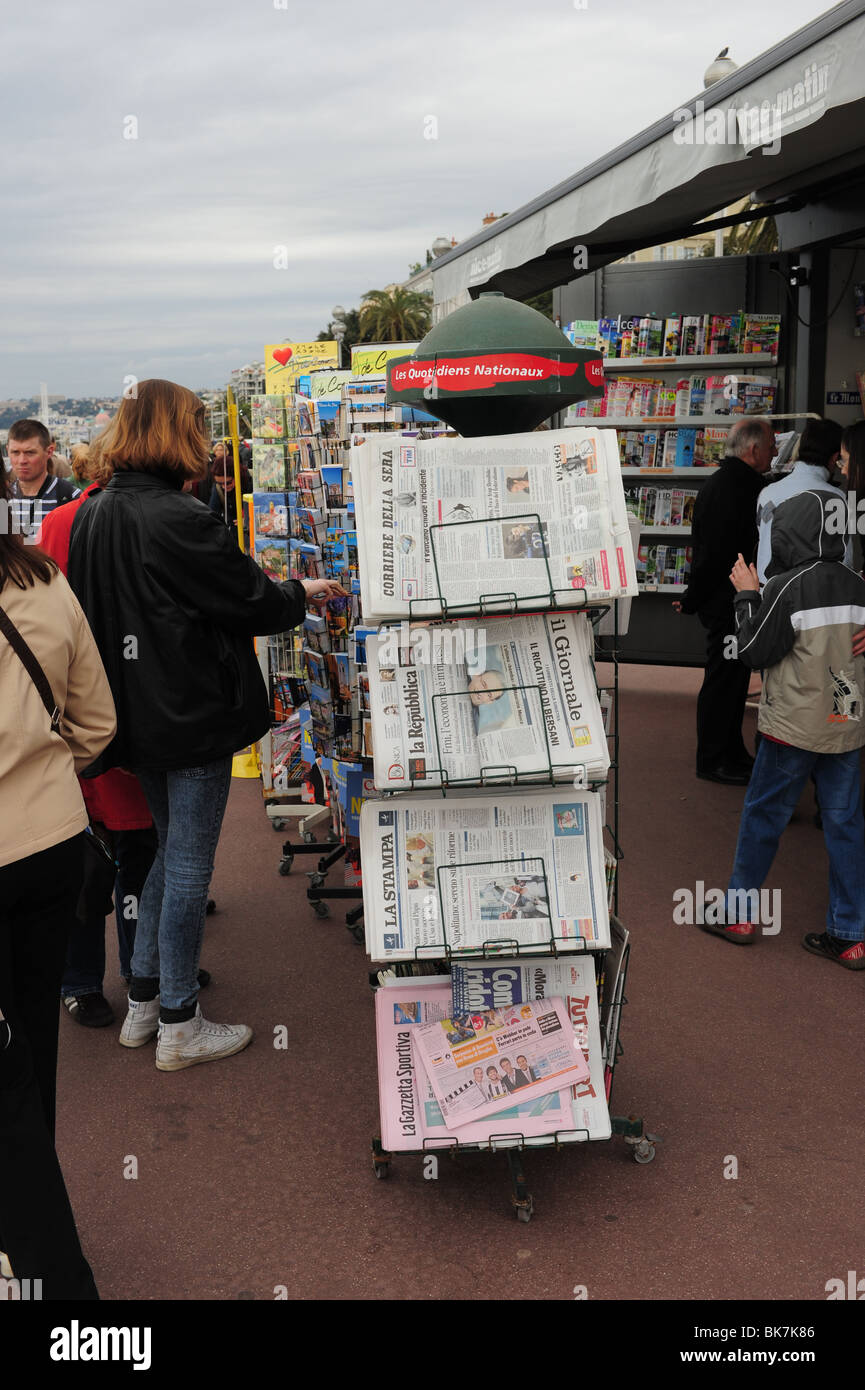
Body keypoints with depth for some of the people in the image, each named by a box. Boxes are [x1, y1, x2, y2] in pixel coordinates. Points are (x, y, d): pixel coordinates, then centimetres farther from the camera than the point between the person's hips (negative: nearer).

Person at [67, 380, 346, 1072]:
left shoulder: (93, 514, 5)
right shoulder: (179, 519, -20)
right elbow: (254, 602, -14)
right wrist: (303, 592, 6)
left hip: (138, 716, 8)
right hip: (192, 715, -8)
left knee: (171, 851, 21)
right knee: (188, 863, 3)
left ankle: (144, 1001, 29)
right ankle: (180, 1026, 15)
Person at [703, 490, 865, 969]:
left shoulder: (787, 587, -15)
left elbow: (755, 652, -10)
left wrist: (748, 595, 0)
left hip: (793, 728, -5)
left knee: (762, 816, 9)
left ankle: (738, 913, 21)